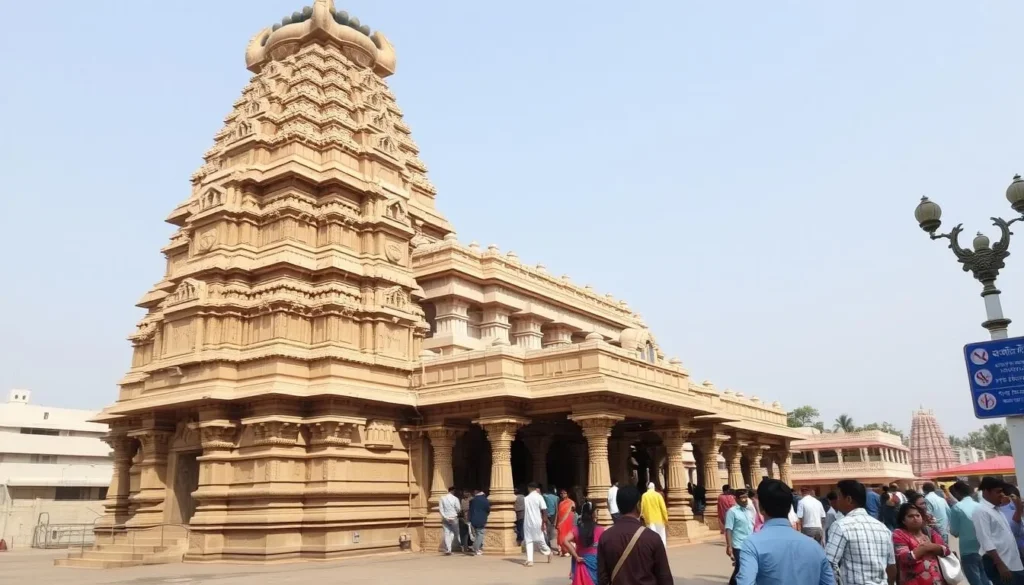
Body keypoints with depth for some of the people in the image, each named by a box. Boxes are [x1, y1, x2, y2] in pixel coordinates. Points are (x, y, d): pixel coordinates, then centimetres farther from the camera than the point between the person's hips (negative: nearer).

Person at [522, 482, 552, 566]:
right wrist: (544, 522, -11)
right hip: (537, 522, -2)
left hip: (527, 523, 2)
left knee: (528, 541, 2)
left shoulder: (526, 498, 8)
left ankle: (529, 560, -8)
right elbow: (544, 510, -11)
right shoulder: (539, 497, -3)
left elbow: (524, 511, 14)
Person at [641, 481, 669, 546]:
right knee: (662, 537, 10)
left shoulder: (644, 496, -2)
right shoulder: (658, 495, -5)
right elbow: (663, 508, -7)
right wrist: (666, 518, 0)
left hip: (649, 519, 1)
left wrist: (644, 517, 12)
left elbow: (642, 508, 0)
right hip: (659, 519, -1)